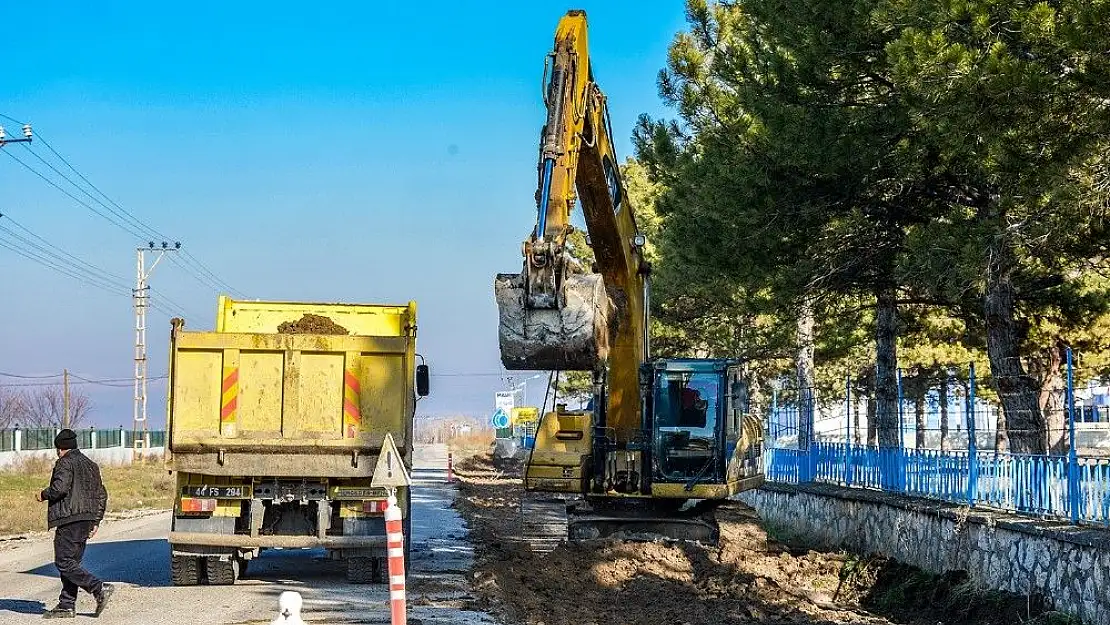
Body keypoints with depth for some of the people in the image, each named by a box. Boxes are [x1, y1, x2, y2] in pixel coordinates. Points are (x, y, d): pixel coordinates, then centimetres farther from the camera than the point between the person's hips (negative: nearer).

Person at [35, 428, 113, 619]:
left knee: (64, 562, -7)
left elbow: (60, 487, -21)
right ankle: (67, 606, 10)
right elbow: (102, 494, 19)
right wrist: (96, 521, 21)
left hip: (69, 520, -9)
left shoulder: (65, 463, -6)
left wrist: (43, 495, -2)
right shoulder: (91, 465, 20)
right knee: (71, 561, 12)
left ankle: (99, 589, -16)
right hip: (86, 521, 9)